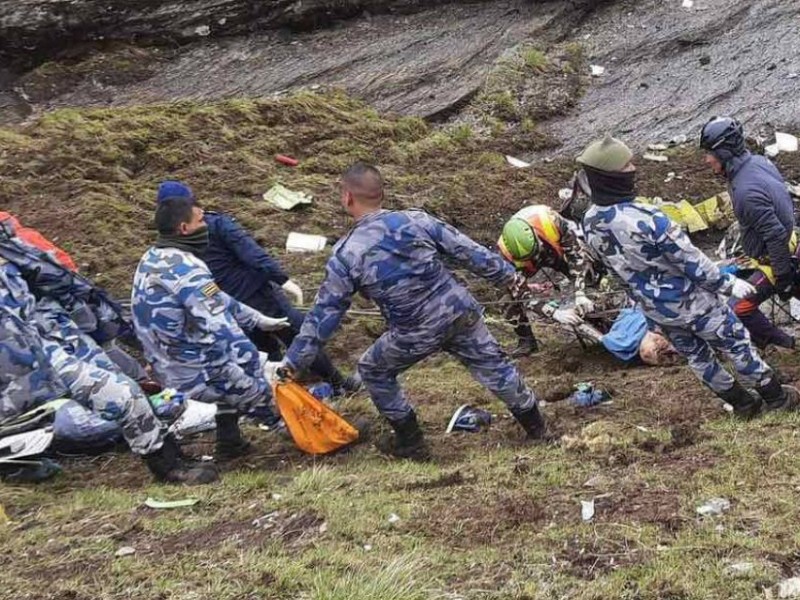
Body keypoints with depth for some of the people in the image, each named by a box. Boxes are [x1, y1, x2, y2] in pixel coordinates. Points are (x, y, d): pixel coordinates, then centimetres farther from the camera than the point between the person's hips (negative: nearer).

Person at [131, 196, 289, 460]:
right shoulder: (188, 270, -22)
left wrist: (259, 320, 16)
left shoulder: (151, 260, 5)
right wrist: (258, 388, -17)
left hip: (167, 371, 8)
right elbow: (221, 337, -25)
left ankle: (229, 439, 24)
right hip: (197, 376, -8)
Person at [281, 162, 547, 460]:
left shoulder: (345, 255, -9)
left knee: (373, 371, 22)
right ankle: (534, 424, 37)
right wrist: (509, 276, 14)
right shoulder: (416, 220, -4)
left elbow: (324, 313, -6)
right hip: (459, 311, 3)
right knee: (492, 365, 22)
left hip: (416, 334, -3)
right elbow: (469, 251, 1)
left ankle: (411, 441, 27)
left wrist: (293, 361, 3)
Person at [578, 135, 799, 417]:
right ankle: (776, 397, 35)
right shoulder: (645, 218, -35)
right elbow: (692, 262, -25)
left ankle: (742, 403, 42)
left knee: (696, 355, 24)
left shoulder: (589, 224, -12)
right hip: (689, 301, -7)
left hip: (654, 308, 7)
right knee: (736, 344, 16)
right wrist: (729, 283, -9)